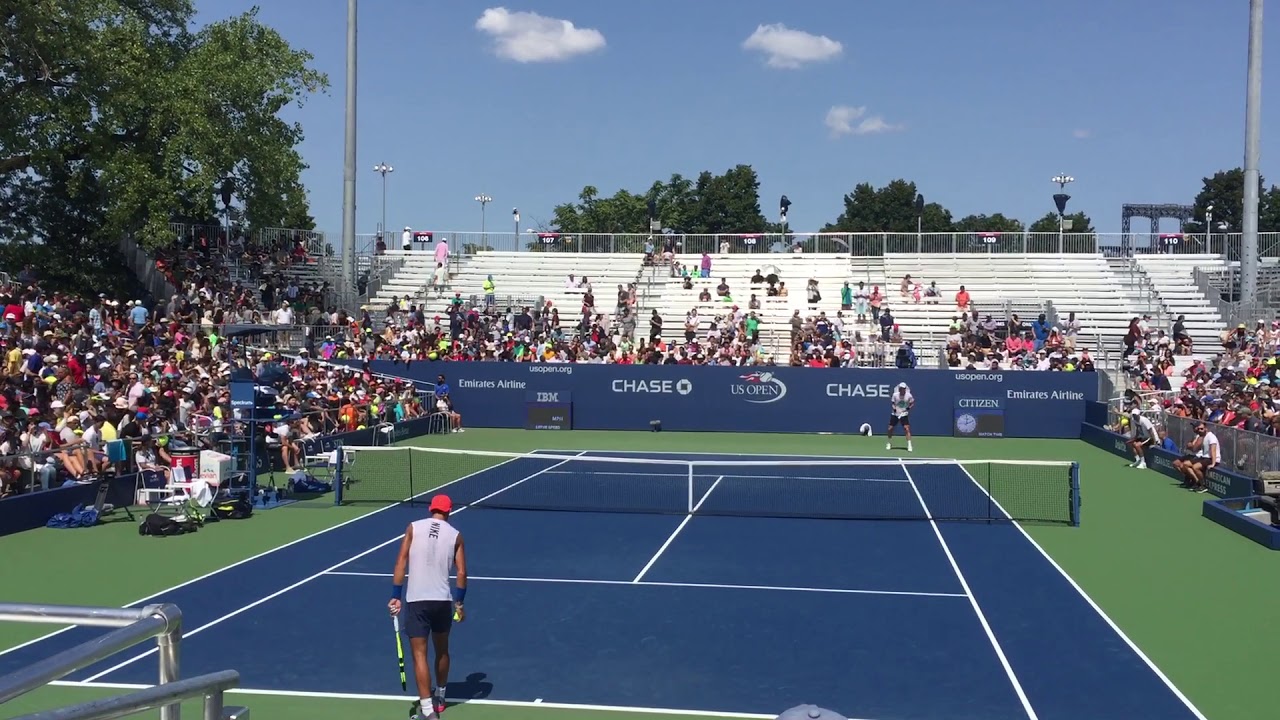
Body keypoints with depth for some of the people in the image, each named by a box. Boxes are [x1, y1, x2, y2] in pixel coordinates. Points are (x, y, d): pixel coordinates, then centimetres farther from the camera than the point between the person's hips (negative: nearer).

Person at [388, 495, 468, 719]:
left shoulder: (414, 527, 1)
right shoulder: (455, 535, 4)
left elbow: (401, 563, -4)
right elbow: (461, 572, 1)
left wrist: (396, 596, -2)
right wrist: (459, 602, 10)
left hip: (416, 600, -2)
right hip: (443, 600, 2)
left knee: (419, 654, -1)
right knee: (442, 650, 22)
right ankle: (439, 697, 39)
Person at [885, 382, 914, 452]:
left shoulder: (908, 396, -9)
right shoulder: (895, 395, -8)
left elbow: (912, 403, 5)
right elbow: (892, 403, 4)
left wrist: (909, 408, -13)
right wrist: (894, 408, -14)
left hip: (904, 414, -2)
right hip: (895, 414, 2)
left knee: (907, 429, -16)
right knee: (890, 429, 1)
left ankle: (909, 445, -10)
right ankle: (889, 444, 24)